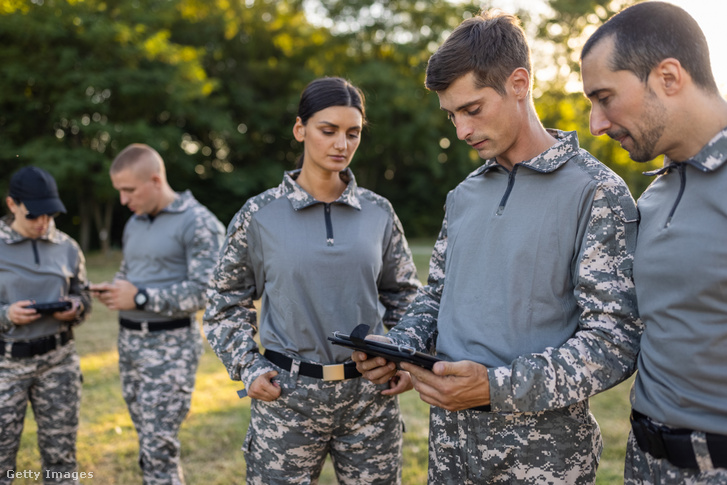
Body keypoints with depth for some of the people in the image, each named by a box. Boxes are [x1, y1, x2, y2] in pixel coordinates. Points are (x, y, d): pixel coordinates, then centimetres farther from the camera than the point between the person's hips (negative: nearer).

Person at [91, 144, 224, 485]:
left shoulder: (198, 222, -10)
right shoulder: (134, 224, 14)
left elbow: (205, 290, -17)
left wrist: (140, 297, -18)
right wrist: (111, 290, 2)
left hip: (170, 344, -7)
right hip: (129, 340, 7)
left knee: (157, 447, -6)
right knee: (150, 441, 13)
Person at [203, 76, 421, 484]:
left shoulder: (378, 213, 3)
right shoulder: (260, 216, -3)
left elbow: (403, 296, 14)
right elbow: (227, 304, 7)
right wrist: (248, 367, -4)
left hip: (372, 394, 2)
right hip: (287, 394, -2)